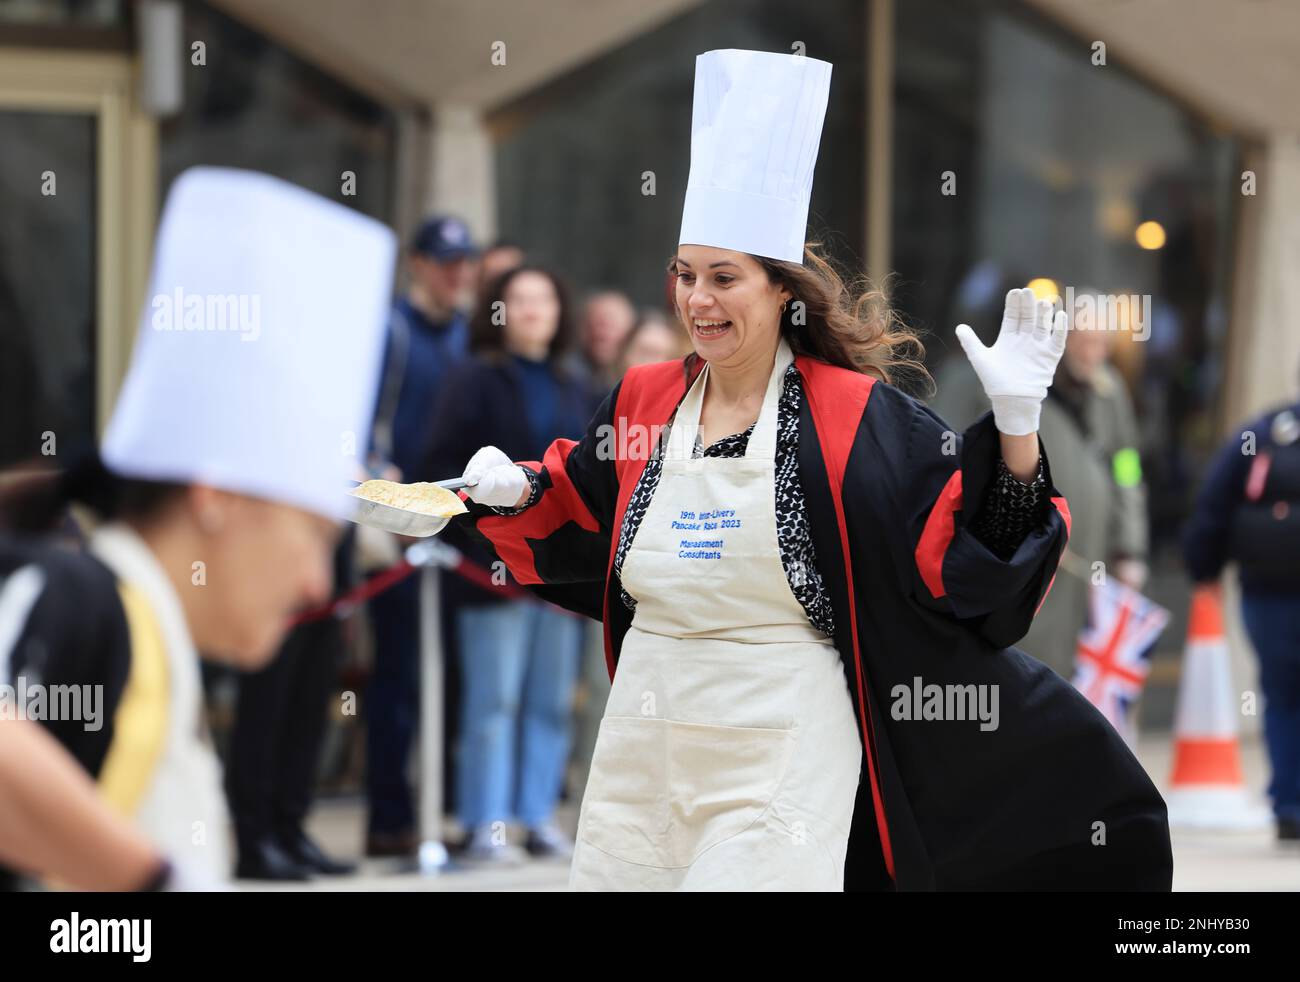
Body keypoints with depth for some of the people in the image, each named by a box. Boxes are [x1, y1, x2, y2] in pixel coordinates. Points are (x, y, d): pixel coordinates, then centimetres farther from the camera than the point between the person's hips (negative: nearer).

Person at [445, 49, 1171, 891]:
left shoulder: (853, 415, -7)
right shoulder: (643, 404, 6)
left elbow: (968, 547, -9)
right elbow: (579, 528, 23)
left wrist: (1016, 424, -20)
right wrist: (512, 492, 5)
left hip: (781, 750, -5)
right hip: (644, 743, 5)